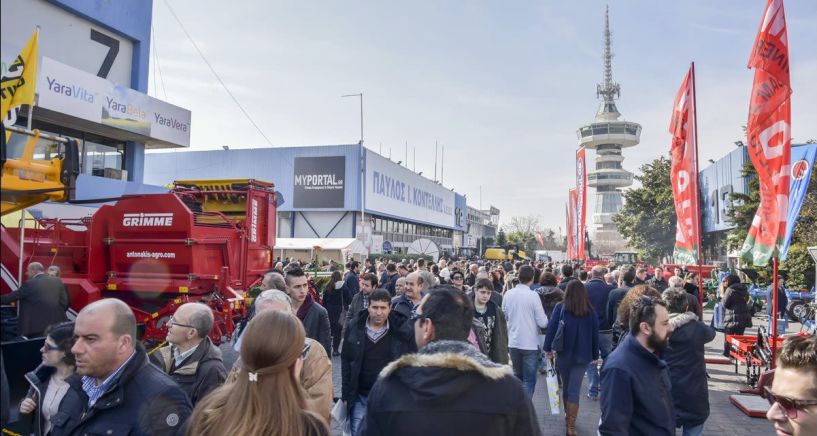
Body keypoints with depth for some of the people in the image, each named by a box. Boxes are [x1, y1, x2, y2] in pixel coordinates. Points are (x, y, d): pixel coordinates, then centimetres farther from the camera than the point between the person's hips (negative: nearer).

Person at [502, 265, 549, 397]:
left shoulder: (508, 294, -1)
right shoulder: (533, 295, -15)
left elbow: (503, 317, 10)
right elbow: (543, 322, -15)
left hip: (513, 343, 5)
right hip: (530, 344, -5)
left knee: (517, 376, 20)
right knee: (529, 379, 4)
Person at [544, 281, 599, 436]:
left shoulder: (560, 307, -6)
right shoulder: (590, 311, 2)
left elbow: (551, 328, -9)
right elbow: (595, 334, 6)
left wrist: (548, 348, 0)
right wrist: (595, 355, 15)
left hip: (564, 353, 0)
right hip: (582, 356, 0)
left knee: (566, 387, 17)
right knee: (574, 390, -1)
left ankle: (568, 417, 34)